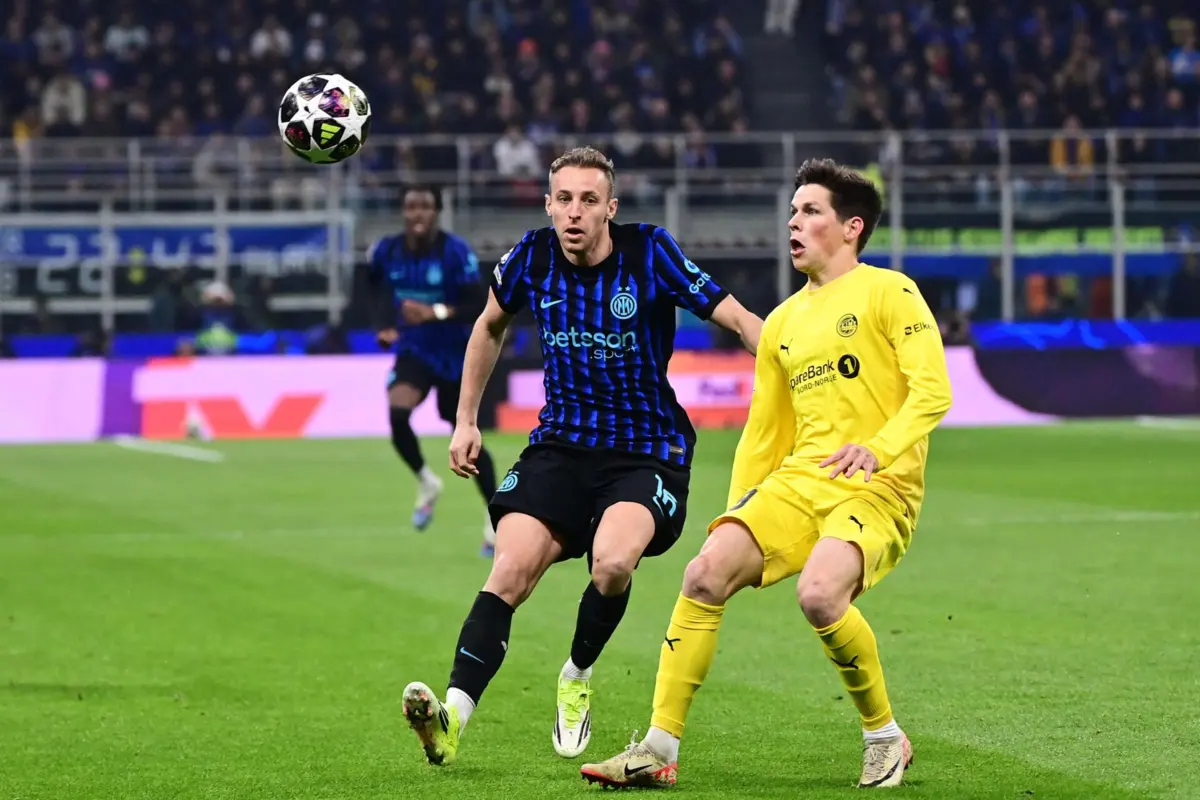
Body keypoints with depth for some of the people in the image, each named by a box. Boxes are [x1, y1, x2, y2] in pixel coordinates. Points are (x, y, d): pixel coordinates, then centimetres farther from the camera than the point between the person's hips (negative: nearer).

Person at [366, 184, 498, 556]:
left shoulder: (455, 252, -20)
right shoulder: (387, 251, -8)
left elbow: (481, 307, -23)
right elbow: (378, 286, 17)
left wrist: (435, 313, -35)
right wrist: (385, 325, 4)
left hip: (454, 357, -2)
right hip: (413, 353, 2)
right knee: (397, 415, -25)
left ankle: (496, 519, 23)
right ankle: (425, 482, 2)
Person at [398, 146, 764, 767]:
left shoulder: (650, 253, -11)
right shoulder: (533, 257, 0)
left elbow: (739, 320, -9)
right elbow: (490, 324, 21)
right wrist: (466, 421, 20)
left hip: (647, 452, -3)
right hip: (561, 443, 3)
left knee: (612, 562, -30)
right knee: (510, 571, -19)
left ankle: (577, 679, -1)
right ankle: (451, 719, -26)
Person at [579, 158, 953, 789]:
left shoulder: (888, 292, 0)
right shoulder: (782, 323, 20)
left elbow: (932, 392, -11)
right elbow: (763, 434, 24)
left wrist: (878, 448, -27)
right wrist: (737, 517, 16)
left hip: (877, 488, -6)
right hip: (798, 480, 6)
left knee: (820, 594, -31)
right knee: (705, 573, -15)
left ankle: (885, 737, -6)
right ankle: (659, 750, -10)